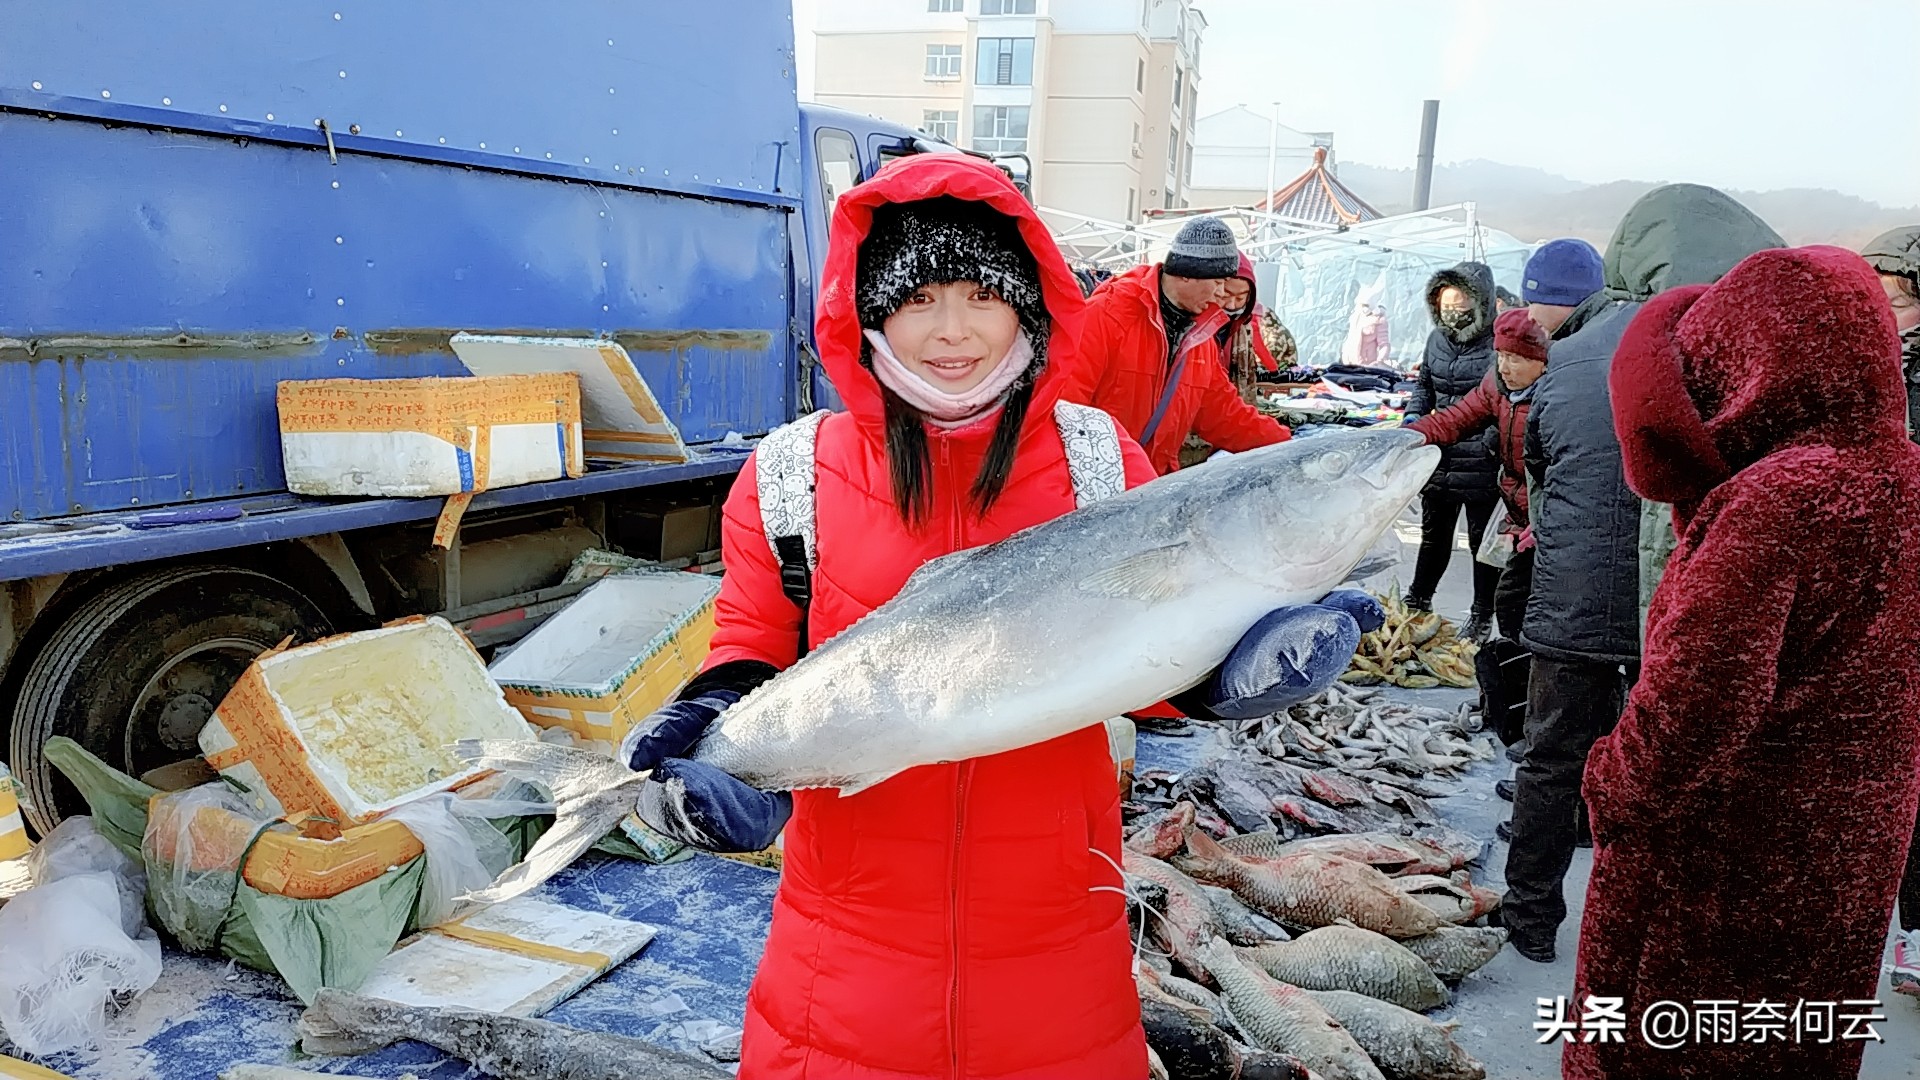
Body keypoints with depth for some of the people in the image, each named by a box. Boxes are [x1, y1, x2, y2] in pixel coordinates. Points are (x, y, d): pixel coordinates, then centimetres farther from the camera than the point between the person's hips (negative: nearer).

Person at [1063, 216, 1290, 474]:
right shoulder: (1110, 313, -14)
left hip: (1153, 482, 7)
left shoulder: (1199, 335, 10)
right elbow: (1067, 393, -20)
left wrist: (1283, 444, 10)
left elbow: (1224, 412, 16)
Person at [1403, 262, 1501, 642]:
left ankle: (1482, 616, 24)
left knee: (1482, 539, 9)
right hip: (1440, 459, 6)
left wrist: (1492, 442, -27)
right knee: (1434, 534, 20)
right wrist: (1413, 418, 3)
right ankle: (1418, 601, 37)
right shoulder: (1437, 339, 5)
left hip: (1481, 464, -6)